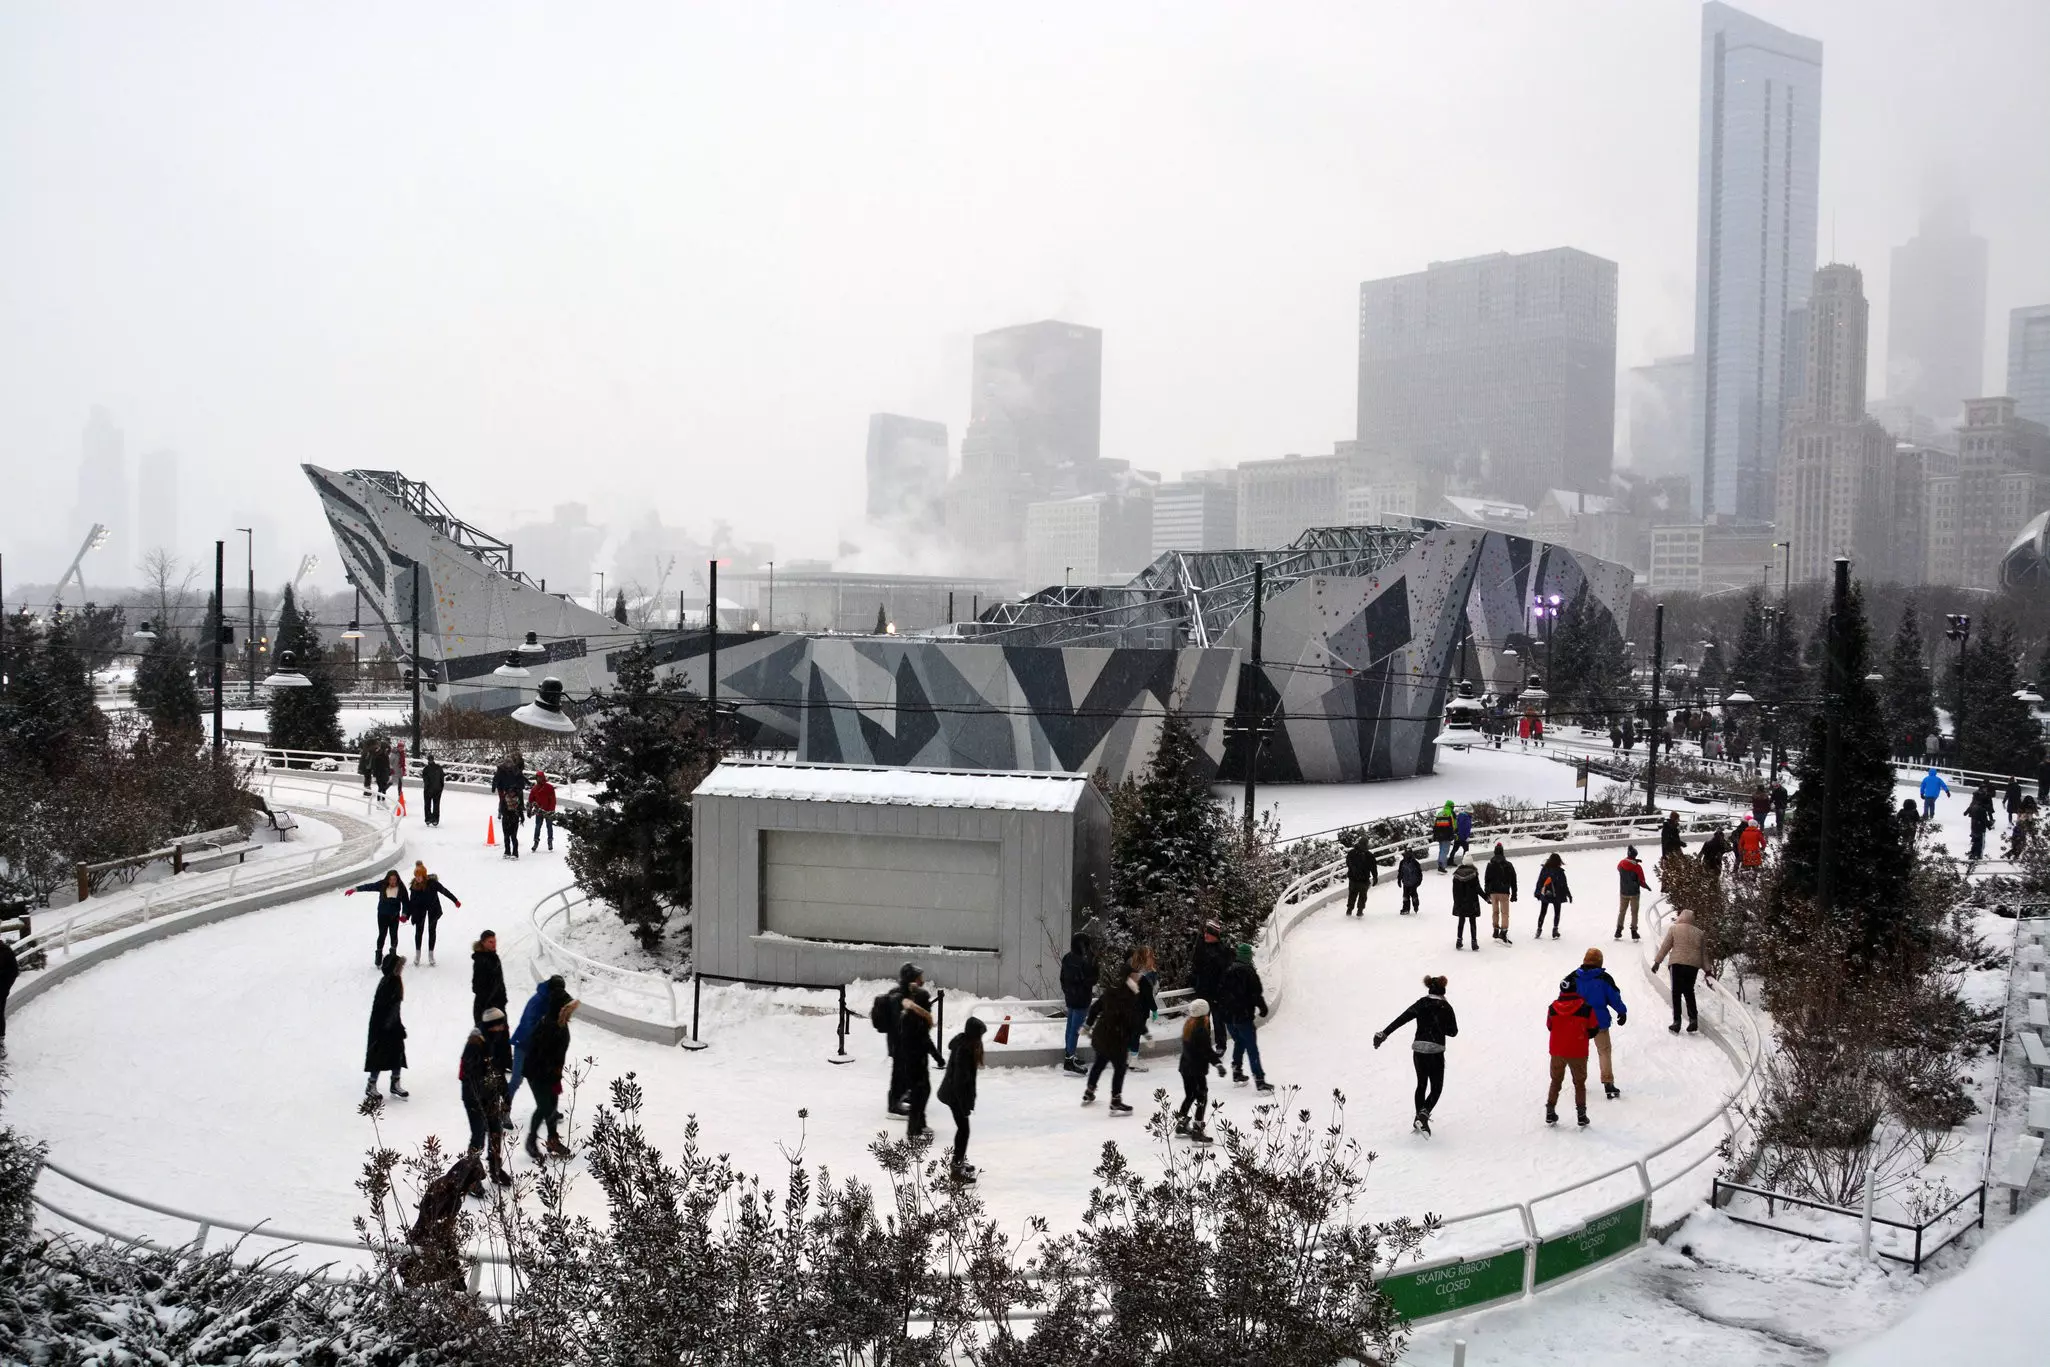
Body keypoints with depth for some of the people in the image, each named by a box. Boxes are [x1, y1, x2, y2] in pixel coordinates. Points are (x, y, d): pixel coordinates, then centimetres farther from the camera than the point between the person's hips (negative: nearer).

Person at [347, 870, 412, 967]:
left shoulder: (401, 888, -8)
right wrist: (354, 889, -11)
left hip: (394, 915, 1)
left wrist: (404, 914, -15)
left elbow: (406, 901, -5)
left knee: (394, 935, 7)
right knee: (382, 934, -3)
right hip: (382, 914, -1)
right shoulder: (382, 885, -8)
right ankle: (378, 957, 7)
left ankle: (393, 955, 26)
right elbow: (369, 887, -7)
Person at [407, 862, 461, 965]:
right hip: (420, 909, 2)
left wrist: (455, 900, -12)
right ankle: (417, 953, 22)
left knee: (431, 930, 6)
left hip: (433, 908, -2)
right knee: (419, 930, 6)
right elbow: (411, 900, -7)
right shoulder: (414, 885, -15)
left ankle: (431, 954, 16)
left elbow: (444, 891, -17)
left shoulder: (432, 882, -26)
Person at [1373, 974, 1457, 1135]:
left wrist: (1383, 1034, -5)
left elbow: (1399, 1020, -4)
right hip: (1435, 1052, -3)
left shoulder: (1420, 1004, 3)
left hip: (1418, 1049, 3)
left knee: (1421, 1084, 22)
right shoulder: (1446, 1007, -2)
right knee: (1436, 1088, 7)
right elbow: (1453, 1031, 6)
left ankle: (1419, 1119, 23)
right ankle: (1424, 1115, -15)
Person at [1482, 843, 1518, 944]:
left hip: (1493, 892, 2)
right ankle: (1503, 933, -15)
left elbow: (1486, 881, 3)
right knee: (1504, 913, -2)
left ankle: (1496, 932, 23)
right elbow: (1513, 881, 2)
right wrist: (1514, 894, 10)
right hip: (1504, 892, -2)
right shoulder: (1508, 865, -2)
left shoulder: (1490, 865, 1)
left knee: (1495, 912, 16)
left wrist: (1487, 895, 10)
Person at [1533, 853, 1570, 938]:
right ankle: (1555, 930, 5)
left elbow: (1539, 882, -1)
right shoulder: (1560, 871, -14)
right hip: (1557, 895, -2)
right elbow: (1564, 885, -9)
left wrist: (1538, 893, 11)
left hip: (1544, 895, 2)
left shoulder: (1544, 869, -7)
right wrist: (1568, 894, 2)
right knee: (1557, 912, 12)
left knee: (1542, 912, 15)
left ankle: (1539, 929, 19)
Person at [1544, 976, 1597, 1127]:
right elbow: (1593, 1031, -5)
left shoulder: (1552, 1008, -7)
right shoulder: (1586, 1008, -13)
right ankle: (1581, 1114, 11)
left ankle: (1550, 1112, 19)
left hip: (1557, 1052, 2)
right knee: (1579, 1083, 13)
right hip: (1578, 1053, -2)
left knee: (1556, 1081, 18)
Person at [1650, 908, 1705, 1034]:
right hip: (1693, 964, 3)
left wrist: (1657, 961, 5)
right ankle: (1693, 1019, 6)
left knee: (1677, 992, 1)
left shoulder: (1674, 929, 0)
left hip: (1678, 963, -3)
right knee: (1689, 992, 16)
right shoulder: (1699, 932, 8)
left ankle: (1677, 1021, -4)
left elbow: (1665, 946, -1)